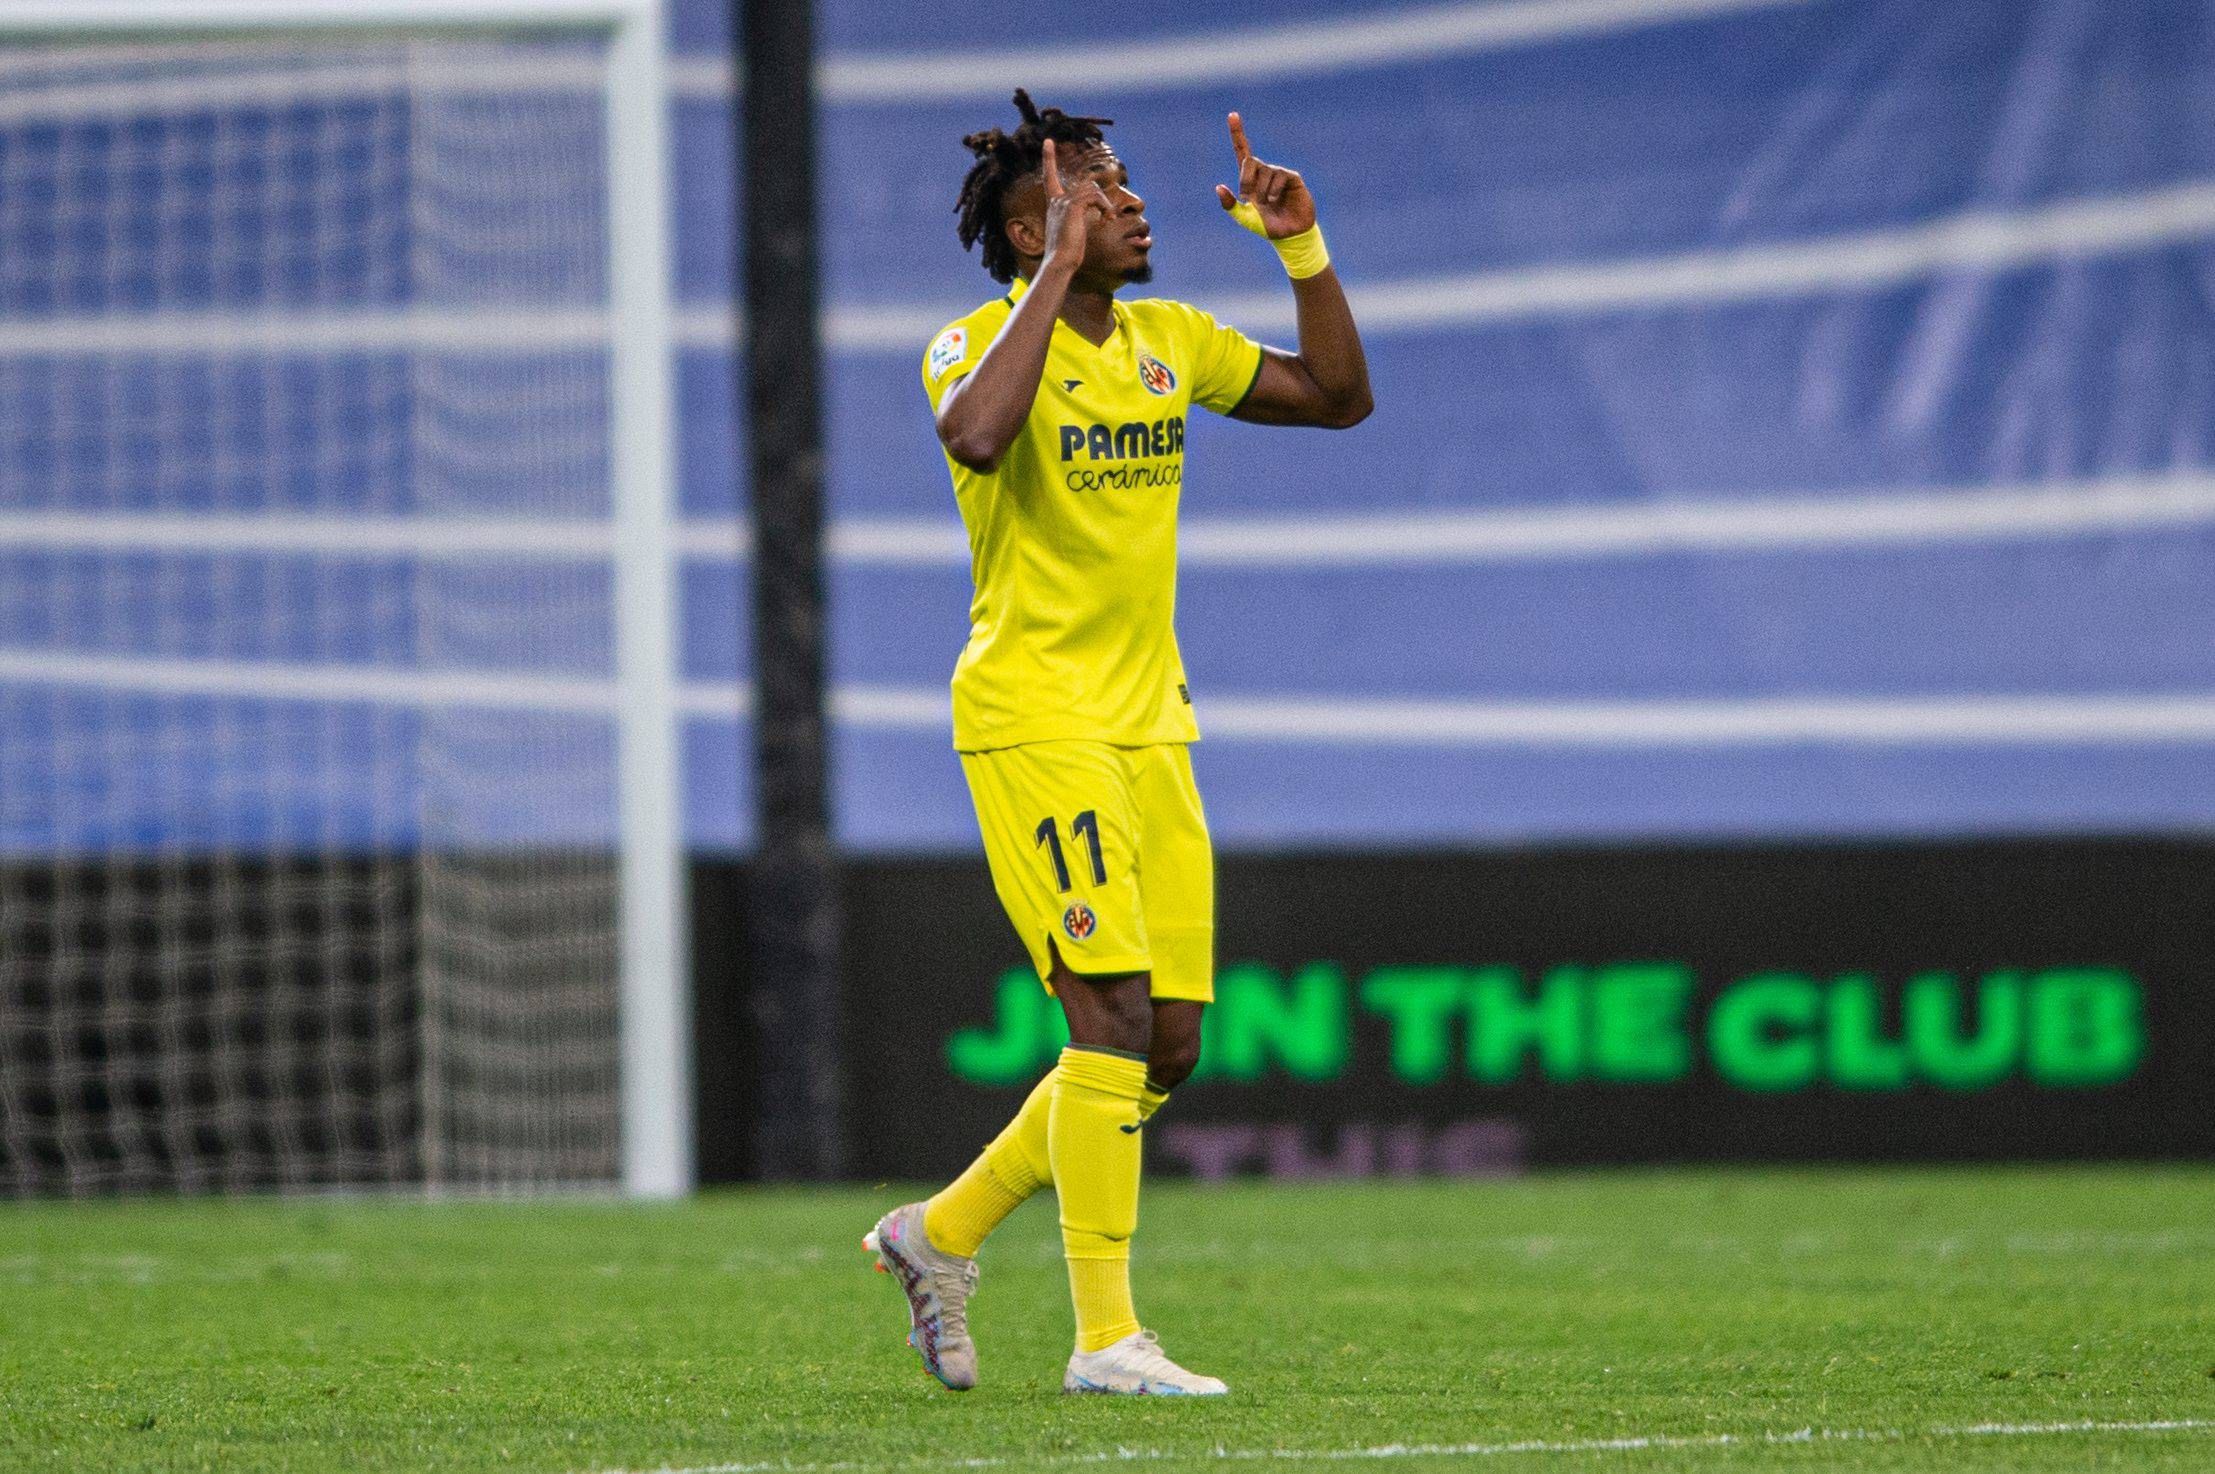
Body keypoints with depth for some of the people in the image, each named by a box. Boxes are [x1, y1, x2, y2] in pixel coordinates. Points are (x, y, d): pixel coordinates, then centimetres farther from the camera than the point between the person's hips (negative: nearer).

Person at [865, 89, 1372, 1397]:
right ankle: (1106, 1338, -11)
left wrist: (1302, 248, 6)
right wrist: (1056, 272, -27)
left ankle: (944, 1234, 22)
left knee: (1170, 1043, 5)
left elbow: (1340, 396, 17)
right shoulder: (983, 342, -10)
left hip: (1151, 725, 8)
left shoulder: (1169, 341, 11)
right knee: (1114, 1017, -16)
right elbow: (974, 431, -33)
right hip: (1035, 722, -8)